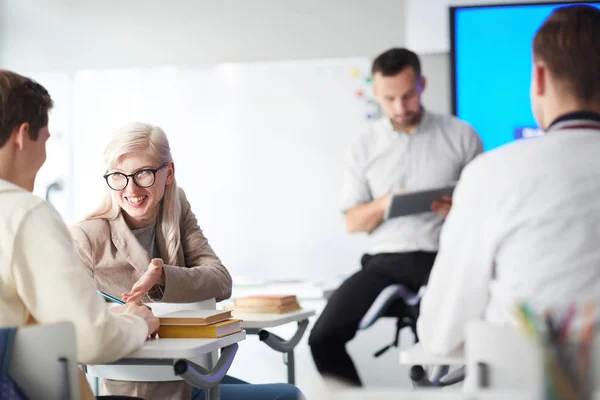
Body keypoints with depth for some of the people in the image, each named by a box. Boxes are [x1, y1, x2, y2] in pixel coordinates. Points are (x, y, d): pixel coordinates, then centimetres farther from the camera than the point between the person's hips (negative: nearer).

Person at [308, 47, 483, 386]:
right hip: (385, 260, 2)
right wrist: (383, 205, -10)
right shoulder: (364, 147, 11)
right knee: (324, 337, -20)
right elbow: (352, 222, 11)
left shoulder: (462, 136, 5)